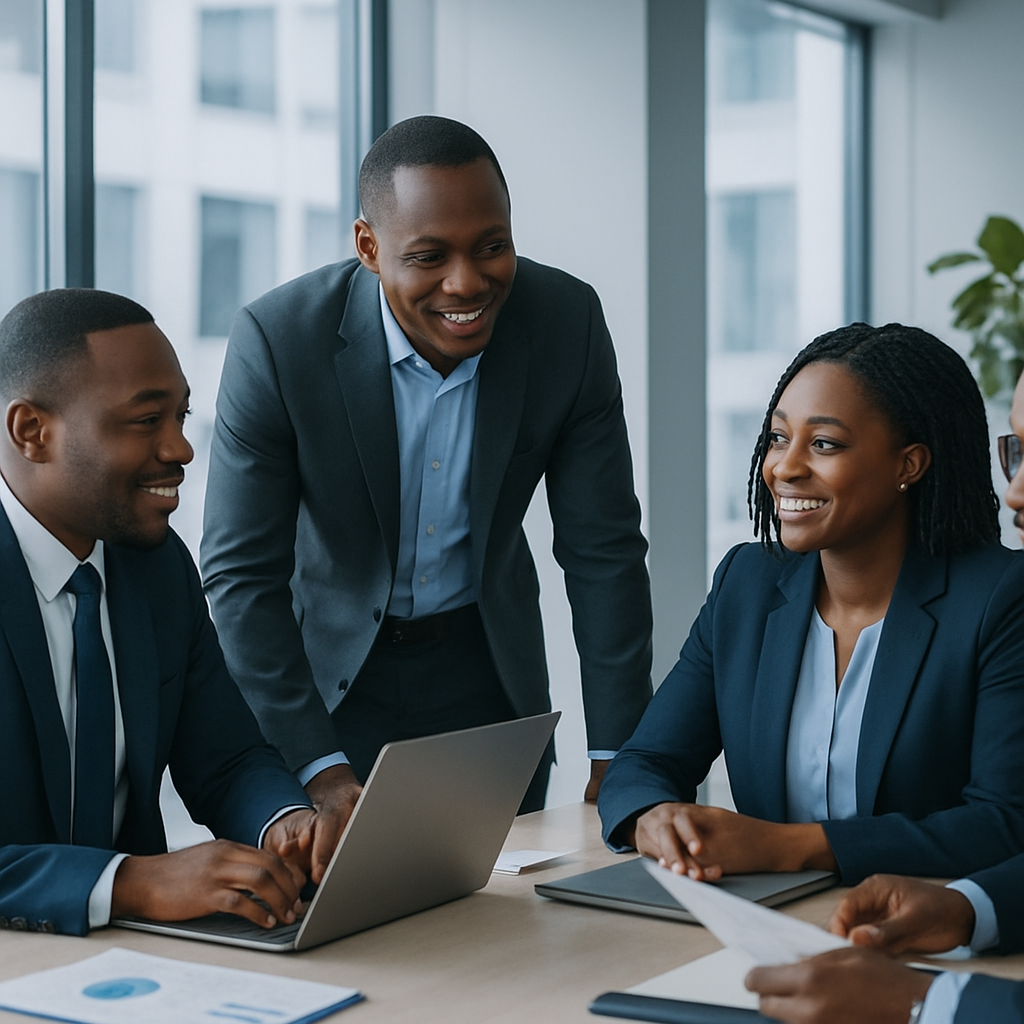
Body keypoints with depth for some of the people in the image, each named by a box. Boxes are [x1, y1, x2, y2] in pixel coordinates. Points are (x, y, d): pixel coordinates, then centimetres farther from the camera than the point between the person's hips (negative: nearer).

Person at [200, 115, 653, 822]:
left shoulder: (568, 322, -17)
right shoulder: (277, 340, -24)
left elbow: (603, 551, -10)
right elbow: (242, 574, -19)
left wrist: (616, 760, -12)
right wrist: (318, 768, -25)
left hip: (490, 668, 2)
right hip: (334, 668, -2)